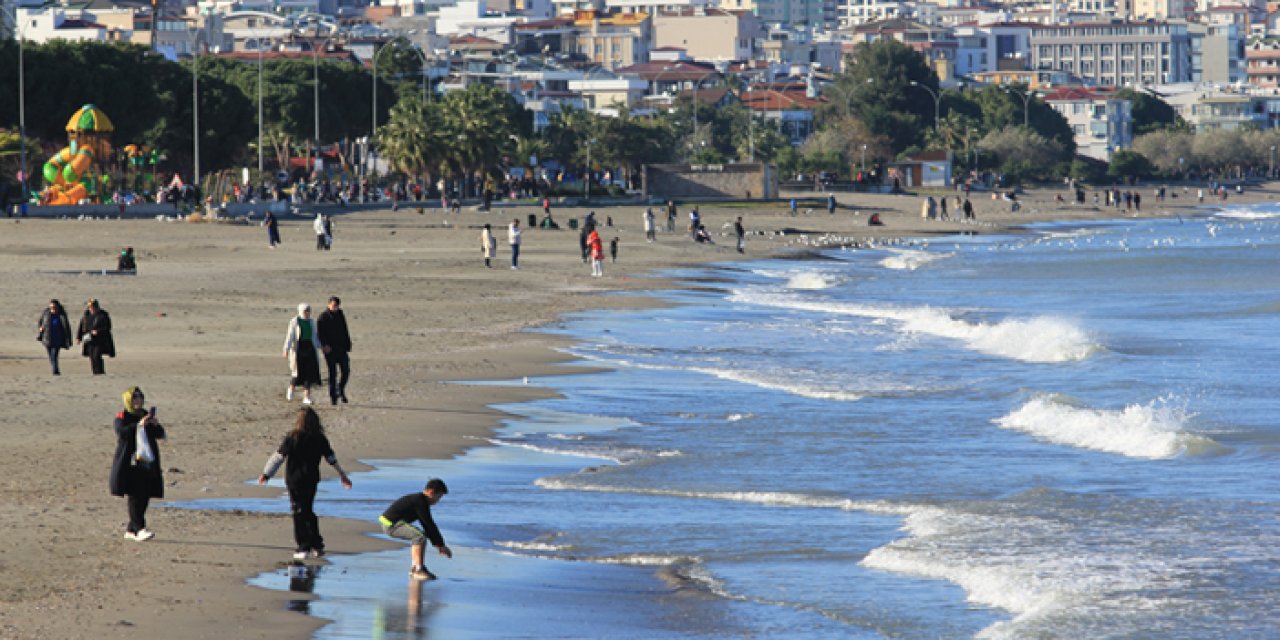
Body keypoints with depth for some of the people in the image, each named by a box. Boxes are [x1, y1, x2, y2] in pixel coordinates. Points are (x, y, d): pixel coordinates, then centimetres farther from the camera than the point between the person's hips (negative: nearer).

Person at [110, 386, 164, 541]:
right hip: (130, 463, -6)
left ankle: (130, 530, 14)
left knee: (144, 497, 4)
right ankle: (140, 529, -18)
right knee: (134, 497, -12)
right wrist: (138, 425, -27)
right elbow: (121, 432, -17)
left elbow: (161, 435, 11)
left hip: (148, 463, 6)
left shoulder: (146, 416, 17)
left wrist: (155, 425, -10)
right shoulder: (122, 417, 1)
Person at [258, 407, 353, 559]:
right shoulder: (320, 439, -2)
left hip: (294, 479, -4)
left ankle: (303, 547, -1)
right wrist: (343, 476, 21)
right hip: (312, 480, 4)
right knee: (308, 511, 19)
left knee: (299, 512, 3)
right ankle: (317, 545, 17)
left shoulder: (292, 437, -13)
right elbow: (332, 459, 8)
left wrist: (266, 474, -4)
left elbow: (278, 457, -12)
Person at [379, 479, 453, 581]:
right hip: (390, 524, -11)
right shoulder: (420, 502, -18)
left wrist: (436, 544, 20)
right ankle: (417, 570, -23)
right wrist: (441, 545, -11)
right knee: (419, 536, -25)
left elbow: (427, 525, 21)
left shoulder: (419, 500, 14)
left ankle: (415, 568, 21)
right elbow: (430, 525, -17)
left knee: (422, 535, 20)